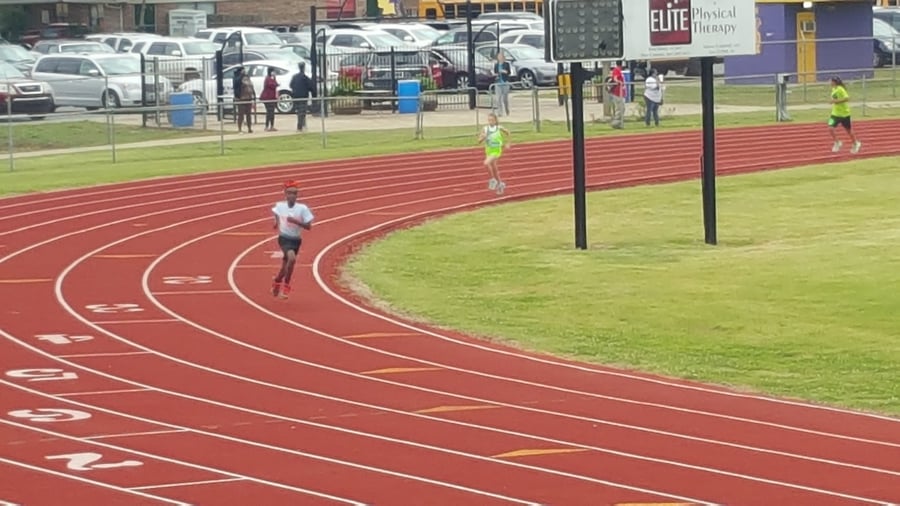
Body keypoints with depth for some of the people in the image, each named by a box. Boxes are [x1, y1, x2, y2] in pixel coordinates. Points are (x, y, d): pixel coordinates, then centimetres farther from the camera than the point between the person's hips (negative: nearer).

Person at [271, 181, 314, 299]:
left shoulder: (302, 208, -10)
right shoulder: (280, 206, -5)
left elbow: (309, 226, -12)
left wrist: (295, 221, -22)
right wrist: (277, 223, 9)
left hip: (295, 240, 2)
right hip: (284, 238, -2)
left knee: (286, 267, 12)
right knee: (292, 258, -29)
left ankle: (277, 282, 45)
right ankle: (286, 286, -11)